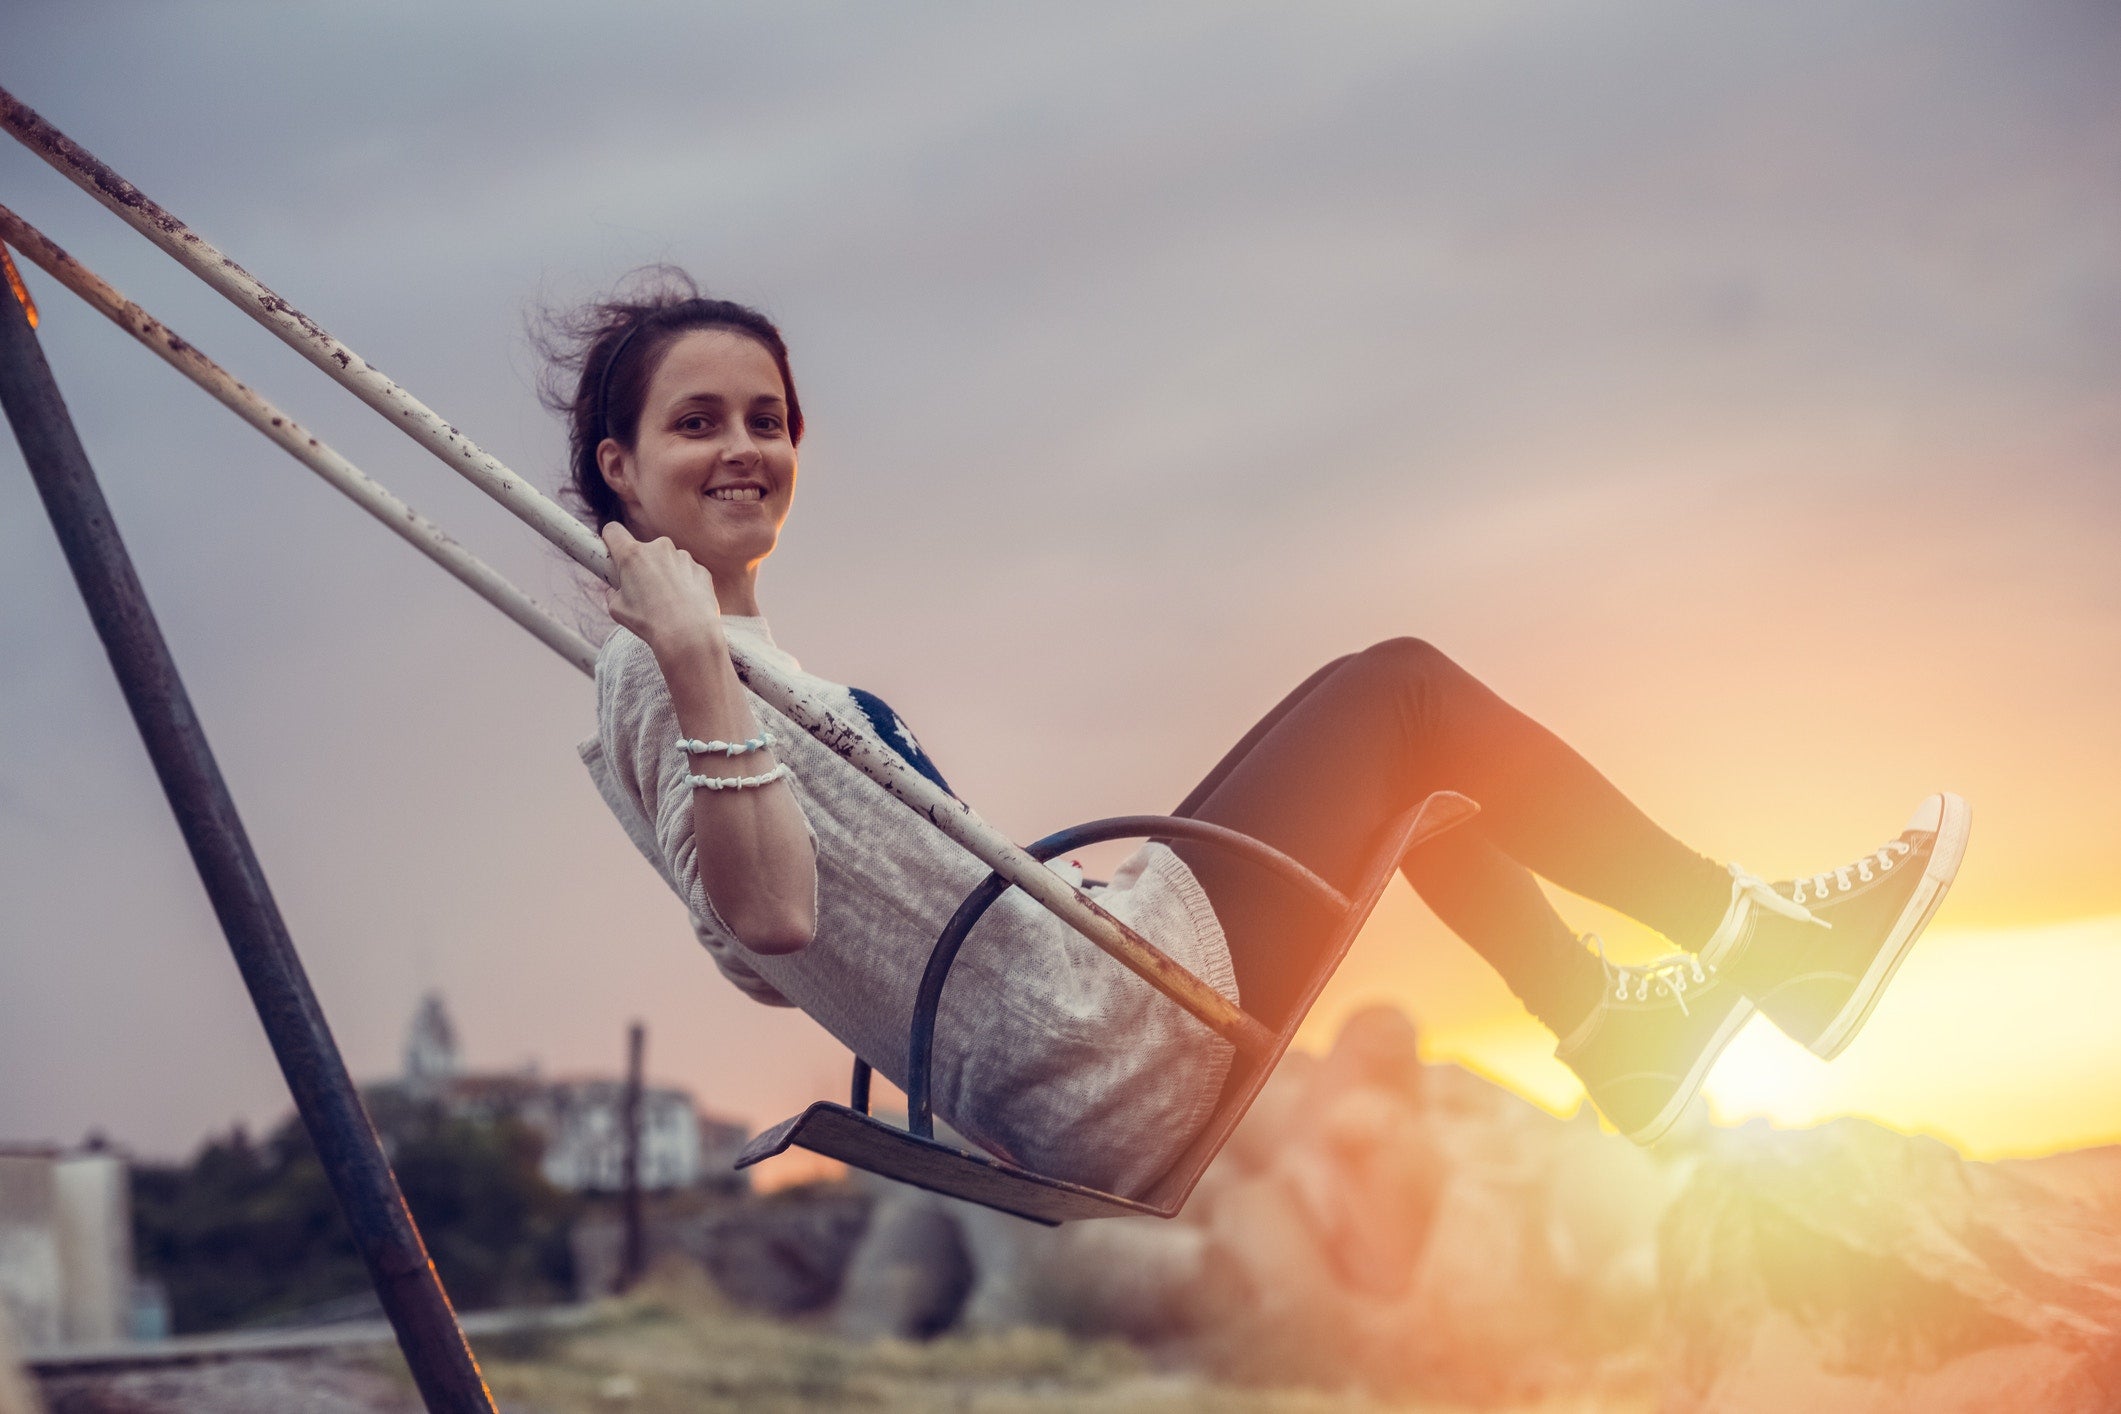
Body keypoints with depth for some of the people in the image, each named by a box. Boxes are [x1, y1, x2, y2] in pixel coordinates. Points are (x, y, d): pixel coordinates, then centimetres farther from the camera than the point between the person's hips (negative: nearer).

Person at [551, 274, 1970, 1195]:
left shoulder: (733, 670, 14)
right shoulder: (657, 676, -15)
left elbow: (765, 961, 20)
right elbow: (769, 914, -29)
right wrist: (694, 666, -37)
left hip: (1078, 1093, 10)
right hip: (1111, 1050, -10)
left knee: (1391, 759, 23)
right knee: (1398, 689, 2)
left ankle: (1618, 1018, 27)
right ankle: (1752, 930, 16)